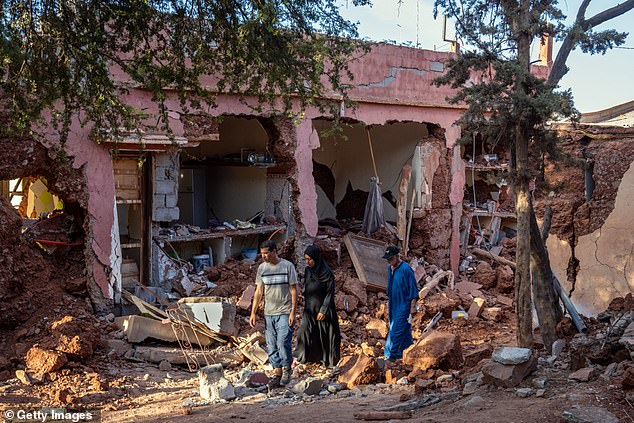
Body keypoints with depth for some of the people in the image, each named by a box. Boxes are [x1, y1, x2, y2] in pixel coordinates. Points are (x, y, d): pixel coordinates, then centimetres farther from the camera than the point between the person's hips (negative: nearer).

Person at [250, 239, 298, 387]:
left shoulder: (287, 266, -5)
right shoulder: (262, 268, 6)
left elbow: (293, 290, -4)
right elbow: (259, 292, 11)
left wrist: (293, 312, -10)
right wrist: (253, 313, 6)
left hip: (284, 313, -4)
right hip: (268, 313, 4)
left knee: (283, 343, -10)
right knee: (272, 346, 5)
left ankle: (287, 369, 10)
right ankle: (277, 373, 14)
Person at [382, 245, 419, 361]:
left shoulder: (406, 270, -16)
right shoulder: (390, 268, 8)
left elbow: (414, 292, -15)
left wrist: (412, 312, -16)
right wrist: (388, 306, 20)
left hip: (403, 307, -8)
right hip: (393, 307, 8)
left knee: (396, 333, -9)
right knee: (405, 333, 15)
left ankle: (392, 356, -4)